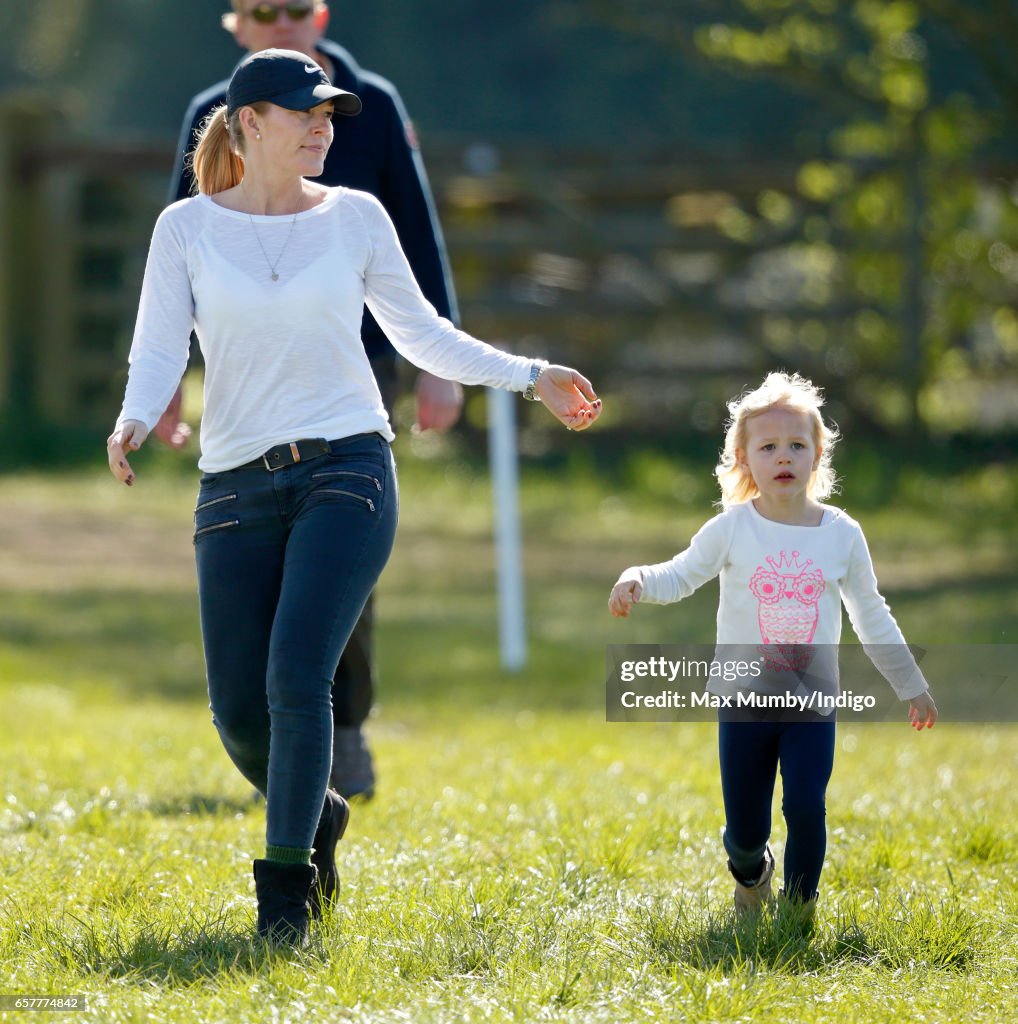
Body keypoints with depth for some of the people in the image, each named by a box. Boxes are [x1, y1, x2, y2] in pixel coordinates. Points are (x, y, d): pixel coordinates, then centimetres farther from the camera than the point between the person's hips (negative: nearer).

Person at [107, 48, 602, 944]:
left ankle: (286, 891, -7)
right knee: (239, 711, -2)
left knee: (296, 682, -17)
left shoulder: (356, 217, 7)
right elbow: (159, 349, -1)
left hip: (346, 469, -1)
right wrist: (134, 422, -21)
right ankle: (315, 815, 30)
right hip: (238, 488, 1)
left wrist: (528, 378, 11)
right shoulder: (187, 227, 5)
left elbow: (420, 333, 16)